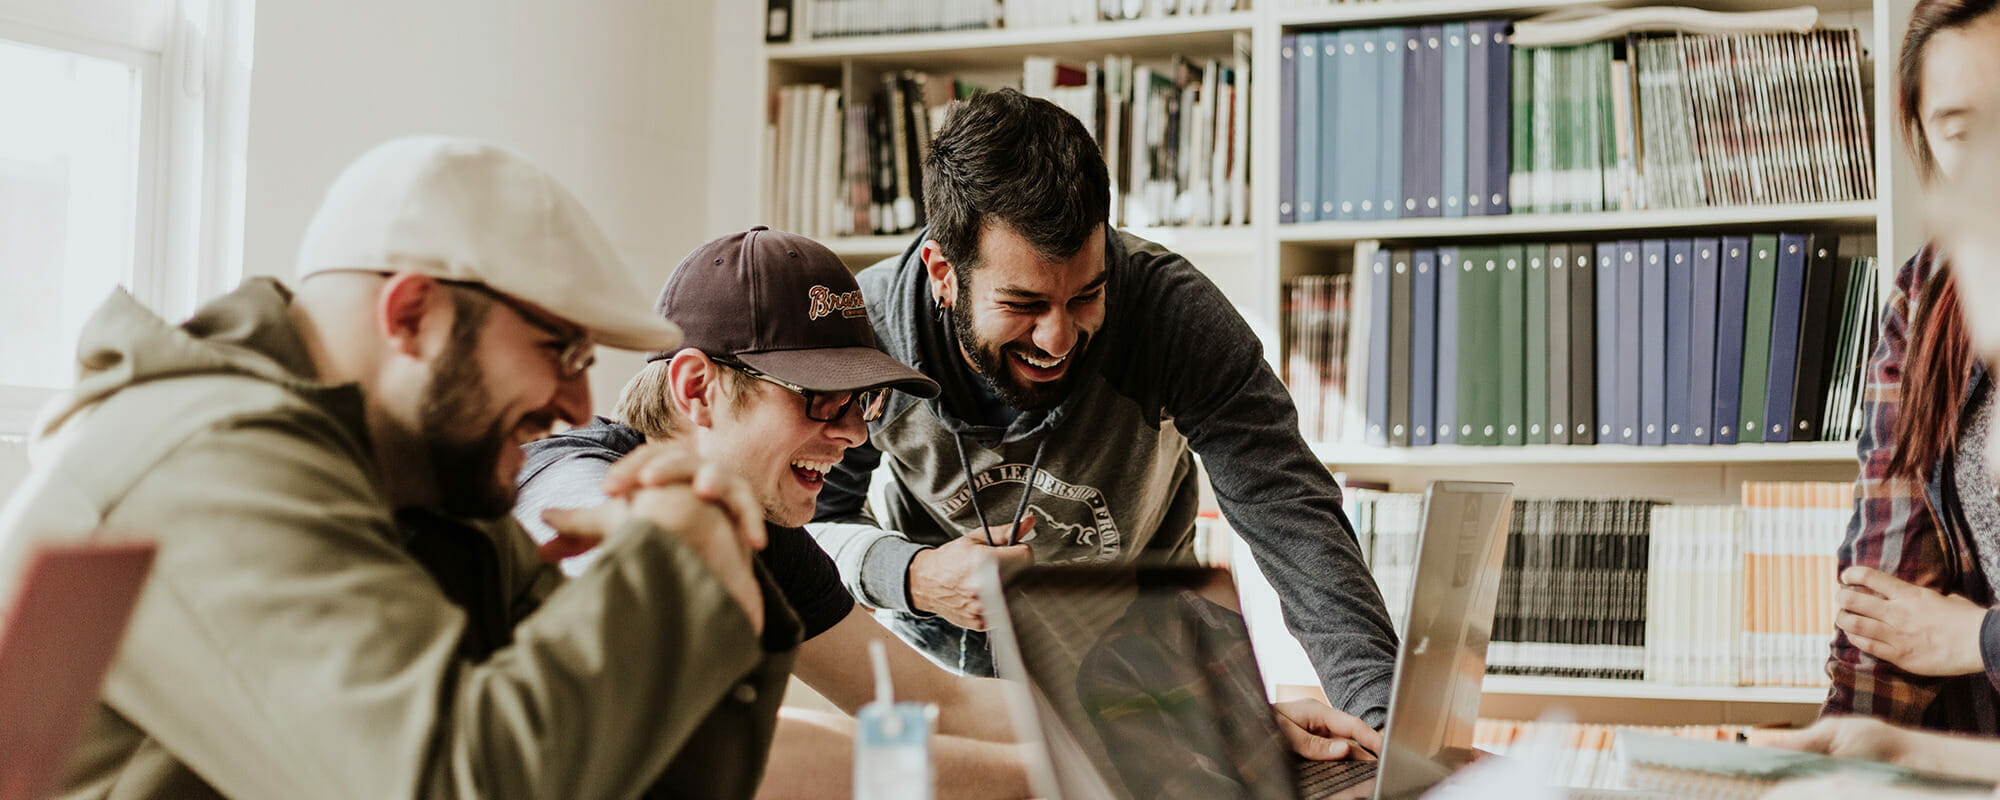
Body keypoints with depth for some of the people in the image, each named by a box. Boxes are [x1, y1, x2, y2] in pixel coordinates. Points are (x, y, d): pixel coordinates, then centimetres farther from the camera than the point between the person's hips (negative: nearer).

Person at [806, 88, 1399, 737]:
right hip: (938, 640, 1)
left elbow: (1290, 514, -31)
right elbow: (809, 518, -9)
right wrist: (911, 577, -31)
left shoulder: (1175, 311, -28)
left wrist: (1379, 712, -44)